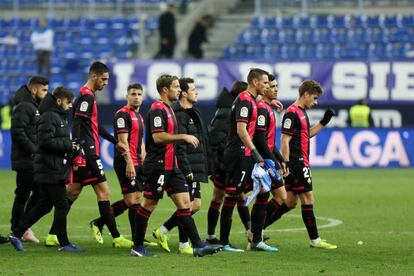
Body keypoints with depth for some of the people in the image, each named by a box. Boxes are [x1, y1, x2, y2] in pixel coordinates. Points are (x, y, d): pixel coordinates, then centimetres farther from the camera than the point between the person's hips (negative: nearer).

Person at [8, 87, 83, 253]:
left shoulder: (60, 117, 19)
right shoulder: (49, 117, -13)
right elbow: (46, 141, -22)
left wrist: (70, 147, 7)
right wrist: (68, 145, -17)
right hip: (51, 170, -10)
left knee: (44, 205, 11)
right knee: (61, 205, -4)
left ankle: (16, 234, 13)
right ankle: (64, 243, 2)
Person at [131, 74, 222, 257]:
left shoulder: (168, 109, 18)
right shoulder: (157, 109, -14)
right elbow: (158, 137, -23)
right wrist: (183, 137, -19)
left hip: (171, 165, 10)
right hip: (158, 165, -10)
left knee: (184, 203, 2)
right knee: (148, 205, -1)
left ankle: (197, 245, -2)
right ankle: (137, 247, 7)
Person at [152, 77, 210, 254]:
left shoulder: (192, 113, 17)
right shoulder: (179, 115, -14)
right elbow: (179, 146, -20)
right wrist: (187, 170, -22)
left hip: (194, 170, 10)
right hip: (187, 169, -10)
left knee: (195, 205, 11)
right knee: (189, 205, -4)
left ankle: (163, 231, 18)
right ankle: (184, 245, 5)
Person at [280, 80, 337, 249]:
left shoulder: (301, 112, 16)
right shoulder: (292, 113, -15)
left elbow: (307, 134, 28)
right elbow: (284, 141, -19)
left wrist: (323, 122, 18)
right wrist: (286, 164, -22)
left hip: (301, 163, 10)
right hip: (296, 164, -10)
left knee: (290, 202, 12)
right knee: (307, 199, -6)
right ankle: (315, 240, -2)